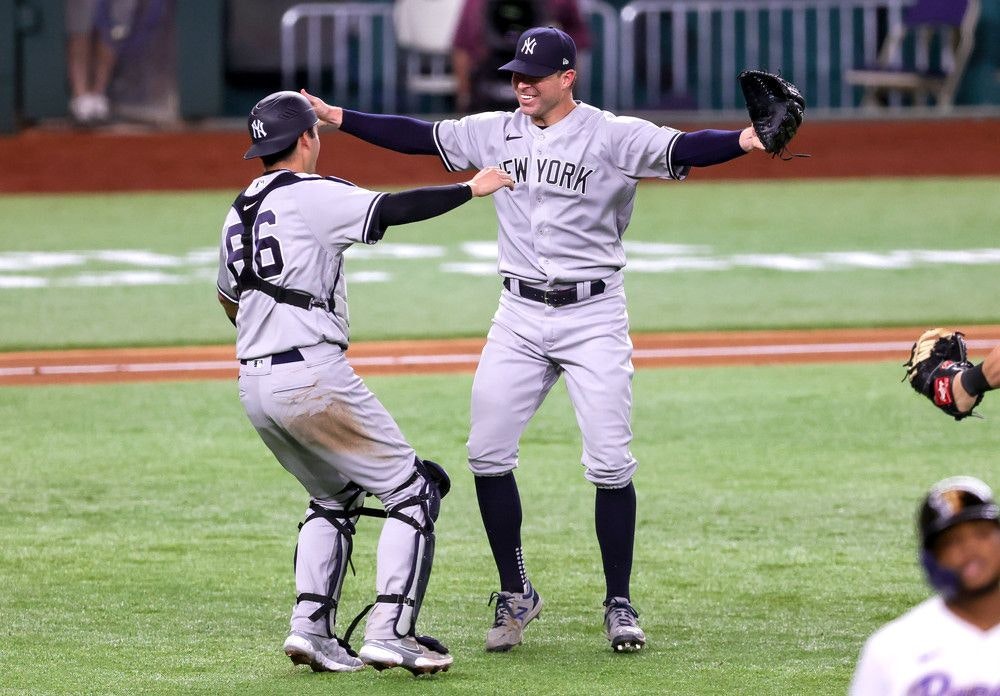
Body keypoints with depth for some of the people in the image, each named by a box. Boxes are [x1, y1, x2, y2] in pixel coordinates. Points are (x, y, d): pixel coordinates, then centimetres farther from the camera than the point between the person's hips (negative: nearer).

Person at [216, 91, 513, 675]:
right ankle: (389, 632, -10)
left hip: (255, 386, 8)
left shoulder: (238, 213, 16)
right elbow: (396, 209, -15)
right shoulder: (312, 196, -7)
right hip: (312, 376, -8)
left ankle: (312, 627, 10)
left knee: (336, 497, 24)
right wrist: (471, 189, -6)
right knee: (414, 490, 0)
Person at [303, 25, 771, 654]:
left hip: (593, 315, -4)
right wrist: (334, 117, 5)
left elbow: (681, 149, -23)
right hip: (520, 317, 5)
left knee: (610, 463, -7)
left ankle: (620, 604, 6)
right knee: (488, 454, 0)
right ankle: (515, 594, 15)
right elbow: (417, 137, 11)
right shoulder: (496, 134, 6)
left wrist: (745, 140, -41)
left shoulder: (612, 136, -9)